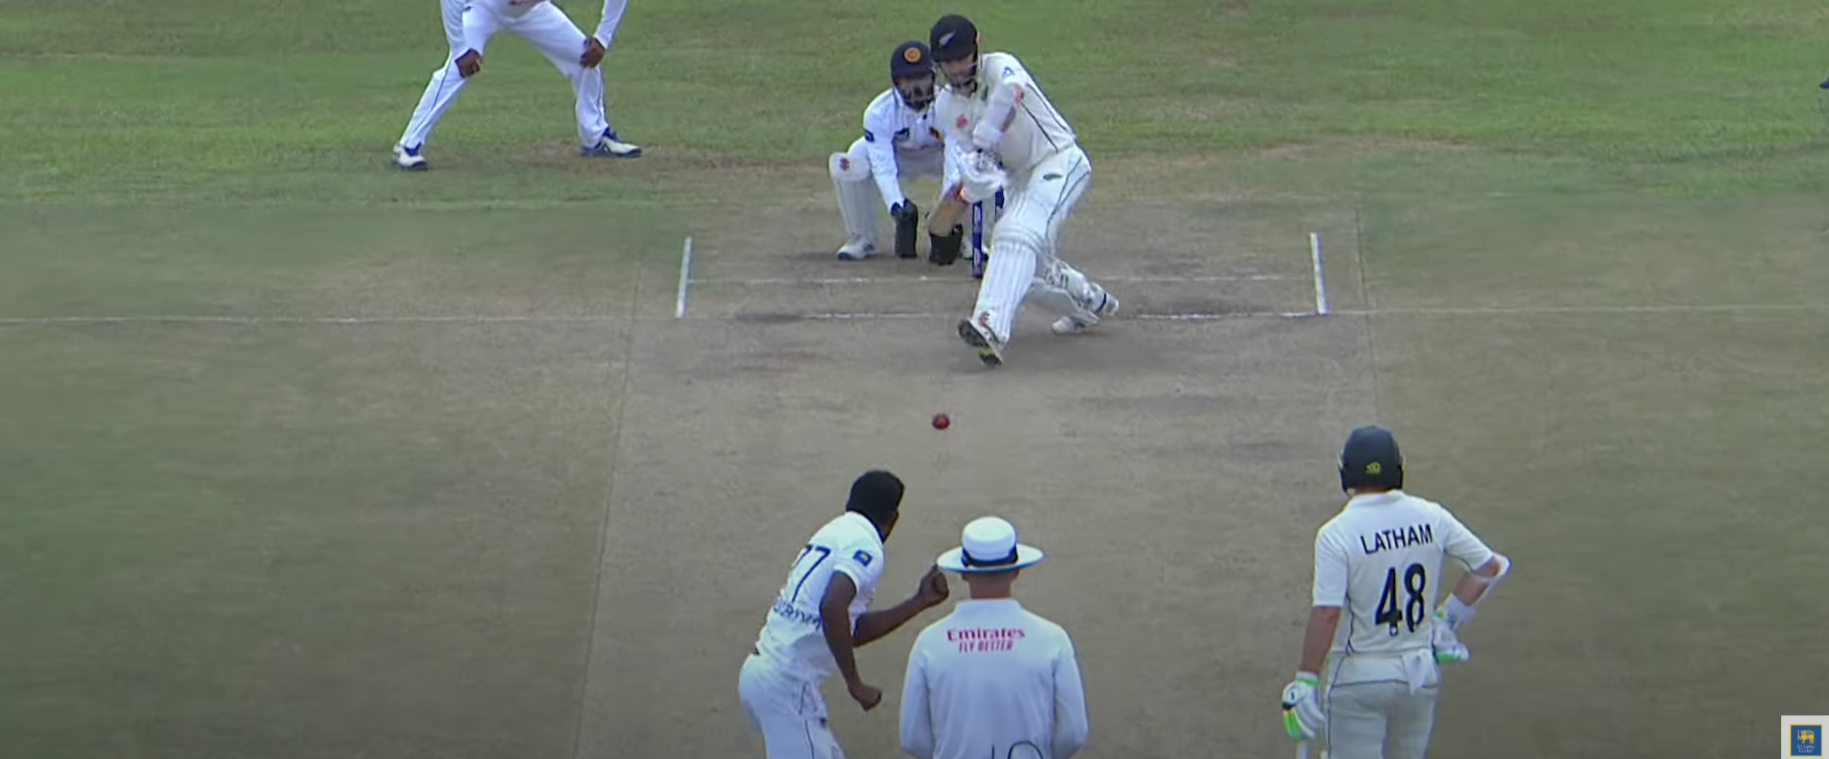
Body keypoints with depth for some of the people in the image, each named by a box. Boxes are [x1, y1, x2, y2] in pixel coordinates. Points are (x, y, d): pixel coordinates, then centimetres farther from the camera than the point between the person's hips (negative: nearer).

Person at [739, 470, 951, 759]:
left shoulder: (834, 533, 19)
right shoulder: (865, 545, -9)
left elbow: (852, 630, 23)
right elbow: (832, 607, -28)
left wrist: (920, 602, 22)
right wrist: (855, 683, -21)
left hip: (761, 672, 9)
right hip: (787, 683, -9)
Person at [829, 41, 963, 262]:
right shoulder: (879, 111, -30)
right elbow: (883, 166, -34)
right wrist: (896, 204, -50)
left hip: (938, 156, 0)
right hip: (897, 156, 0)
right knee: (847, 165, -30)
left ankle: (969, 237, -4)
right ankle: (862, 238, -4)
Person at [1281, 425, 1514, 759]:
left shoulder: (1336, 534, -17)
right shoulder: (1431, 518, -3)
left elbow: (1326, 614, -22)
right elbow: (1490, 566, 4)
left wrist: (1305, 680, -17)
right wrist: (1449, 617, 10)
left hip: (1359, 678, -5)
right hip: (1422, 673, 5)